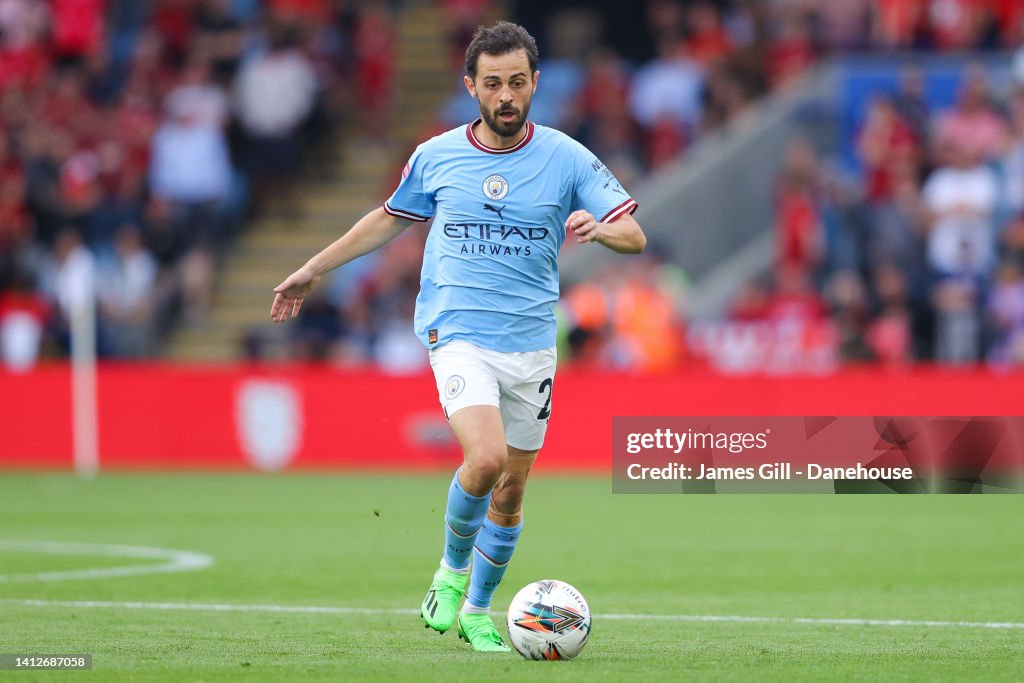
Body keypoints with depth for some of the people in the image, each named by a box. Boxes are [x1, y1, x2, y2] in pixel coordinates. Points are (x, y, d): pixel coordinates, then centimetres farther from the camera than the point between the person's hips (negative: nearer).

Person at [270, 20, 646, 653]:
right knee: (486, 458, -24)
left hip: (532, 343, 2)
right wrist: (315, 269, 24)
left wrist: (601, 228, -26)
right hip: (457, 333, -2)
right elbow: (390, 219, 20)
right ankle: (453, 569, 2)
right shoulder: (436, 157, 2)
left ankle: (478, 610, 28)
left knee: (511, 489, 8)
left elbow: (634, 236, -3)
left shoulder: (567, 158, -1)